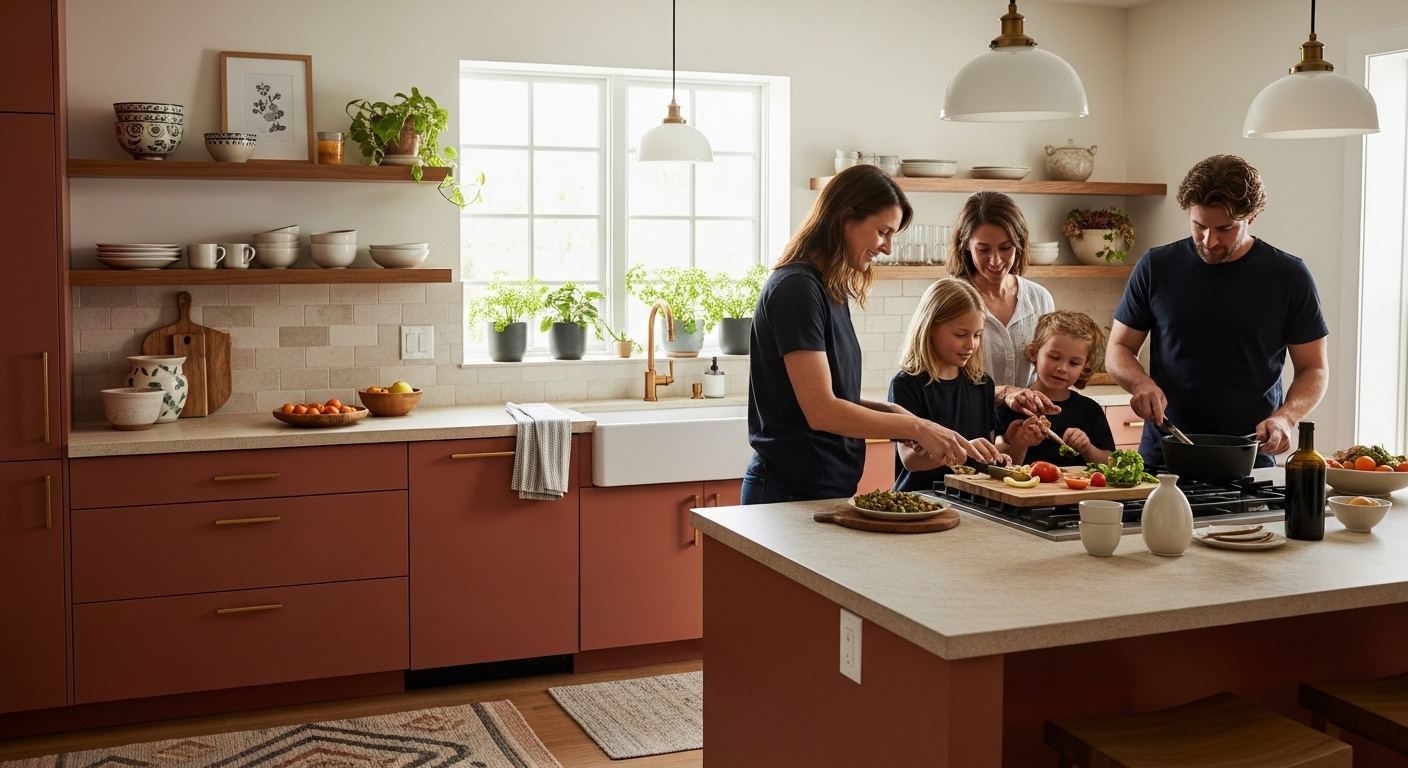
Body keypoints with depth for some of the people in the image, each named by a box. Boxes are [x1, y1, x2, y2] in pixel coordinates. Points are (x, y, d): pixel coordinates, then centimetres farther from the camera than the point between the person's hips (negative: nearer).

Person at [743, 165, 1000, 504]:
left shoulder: (831, 290, 12)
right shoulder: (797, 288, -16)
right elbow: (820, 411, -21)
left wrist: (889, 412, -1)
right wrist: (916, 428, -17)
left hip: (830, 487, 9)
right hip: (792, 492, -9)